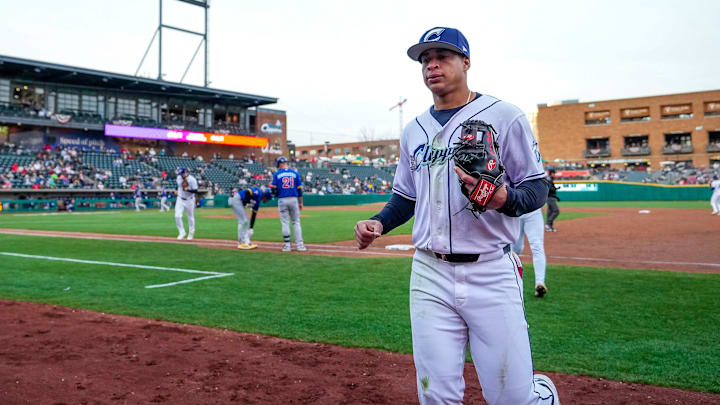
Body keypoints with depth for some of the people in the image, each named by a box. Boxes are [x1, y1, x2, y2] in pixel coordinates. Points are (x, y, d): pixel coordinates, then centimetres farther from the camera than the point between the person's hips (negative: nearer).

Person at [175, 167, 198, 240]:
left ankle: (191, 233, 25)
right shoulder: (179, 178, -3)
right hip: (180, 200, 3)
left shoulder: (192, 179, -17)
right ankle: (181, 232, -1)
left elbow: (195, 191, -20)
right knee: (177, 216, -12)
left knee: (190, 217, 8)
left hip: (189, 200, -3)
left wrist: (187, 189, -30)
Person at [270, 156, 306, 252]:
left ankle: (287, 245, 4)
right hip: (294, 200, 1)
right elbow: (299, 189, 2)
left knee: (285, 223, 5)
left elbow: (274, 190, -6)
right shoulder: (295, 173, 4)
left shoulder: (276, 174, 0)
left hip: (282, 200, -1)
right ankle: (300, 245, 1)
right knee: (296, 222, 6)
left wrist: (271, 186, 18)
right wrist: (301, 203, 8)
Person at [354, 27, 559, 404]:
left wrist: (504, 199, -23)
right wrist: (378, 223, 3)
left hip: (491, 273, -4)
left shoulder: (504, 116, -2)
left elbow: (537, 187, -2)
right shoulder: (414, 129, 15)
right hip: (430, 276, 5)